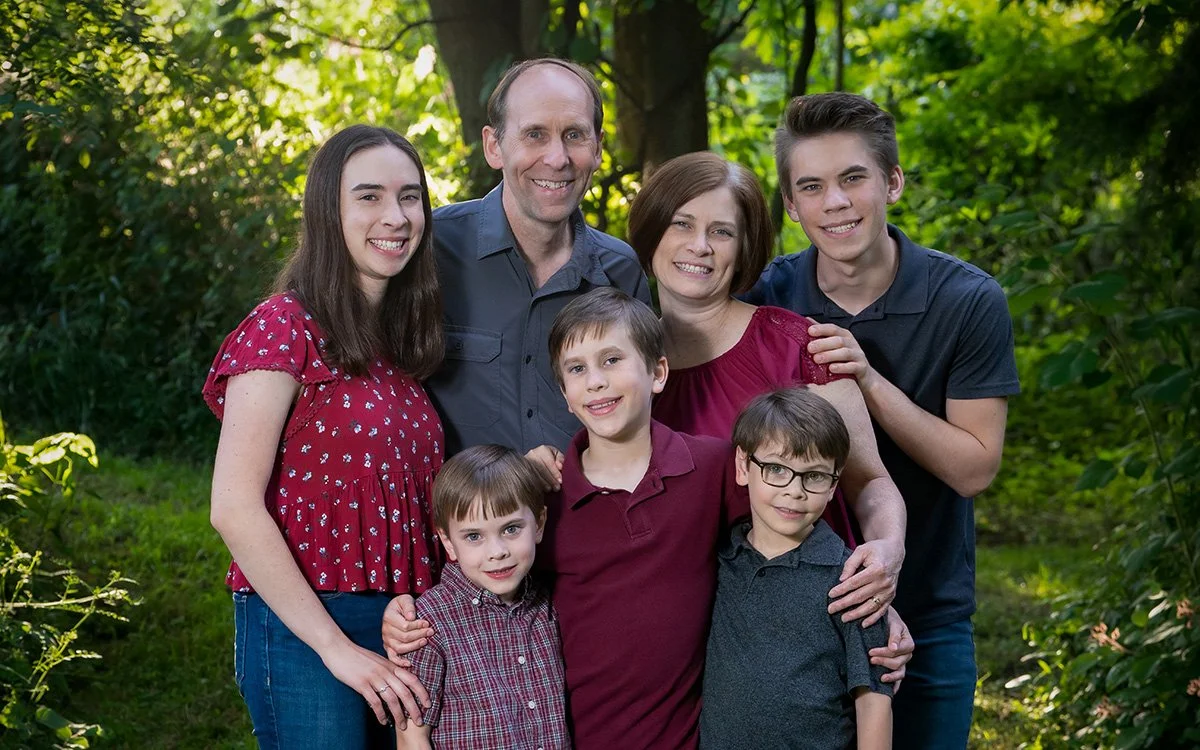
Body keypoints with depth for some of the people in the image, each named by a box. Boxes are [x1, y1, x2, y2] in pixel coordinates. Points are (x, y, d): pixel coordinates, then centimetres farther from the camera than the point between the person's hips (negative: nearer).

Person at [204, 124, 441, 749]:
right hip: (304, 630, -7)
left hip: (401, 627, 7)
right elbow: (234, 508, -16)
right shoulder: (286, 327, -11)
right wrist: (336, 646, -16)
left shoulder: (401, 341, 11)